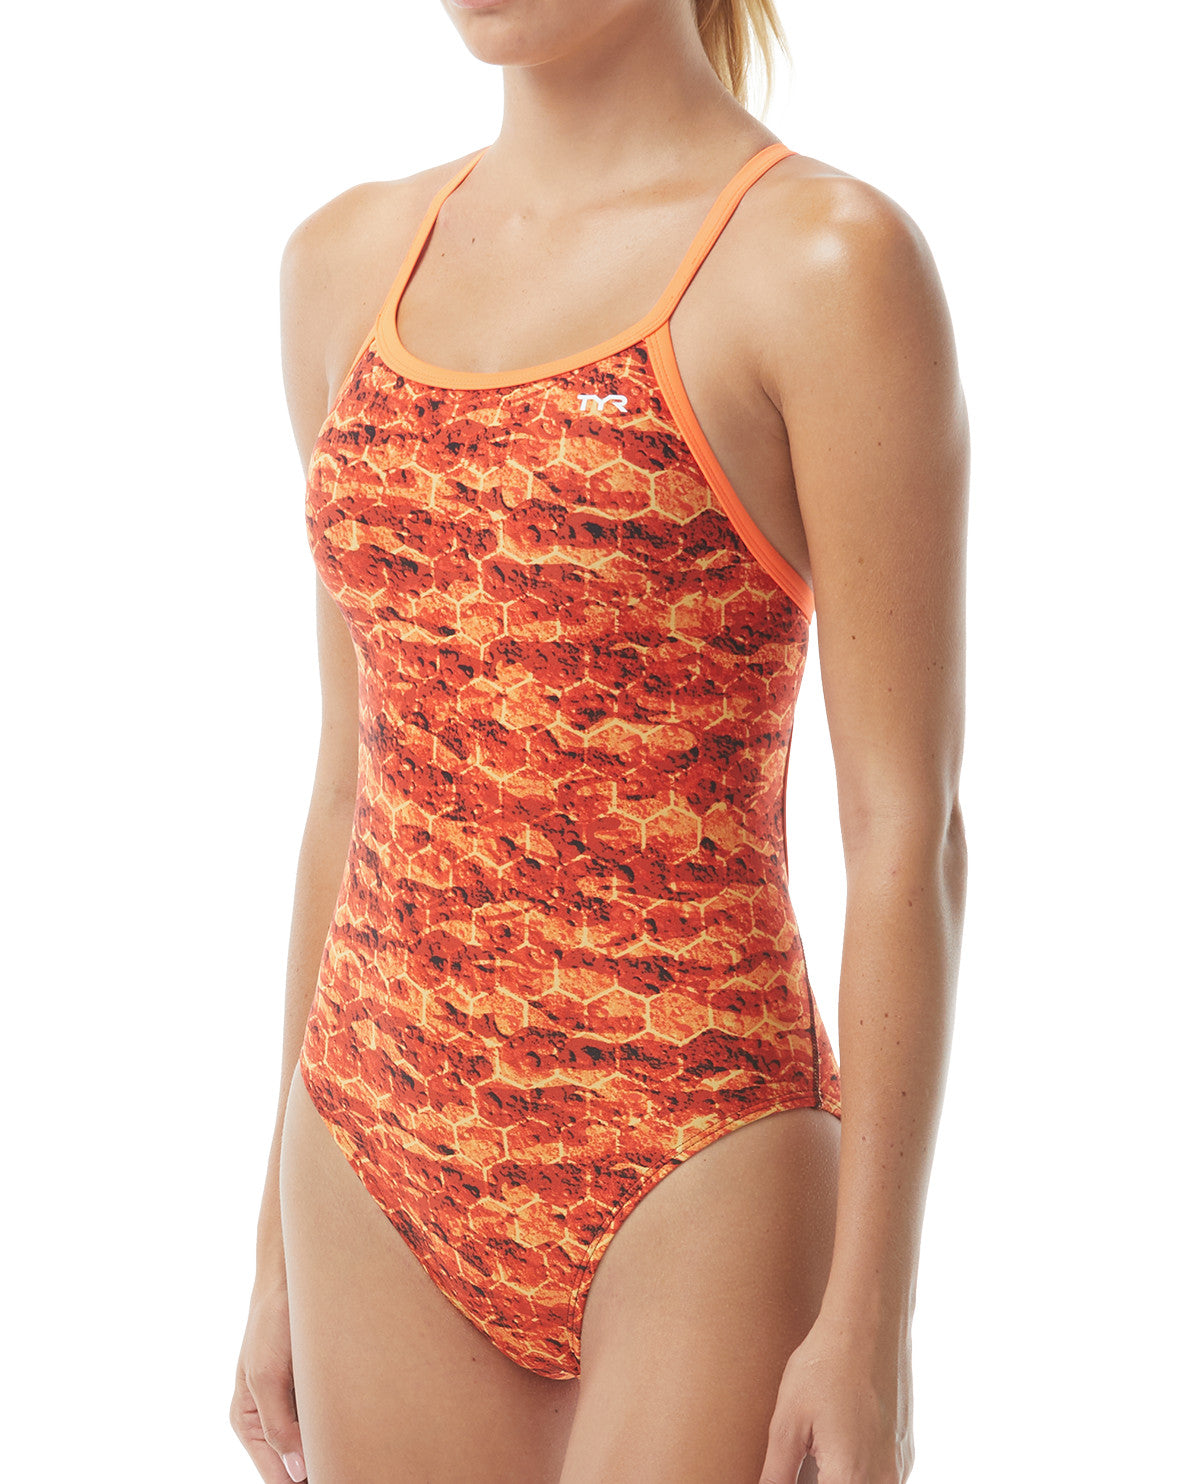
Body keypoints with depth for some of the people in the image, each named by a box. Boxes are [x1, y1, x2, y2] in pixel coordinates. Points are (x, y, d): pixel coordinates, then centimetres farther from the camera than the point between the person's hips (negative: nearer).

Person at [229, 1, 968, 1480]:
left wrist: (872, 1322, -12)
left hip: (694, 1187, -5)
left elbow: (909, 826, -11)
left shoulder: (830, 260, -10)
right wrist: (284, 1245, 14)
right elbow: (357, 777, 12)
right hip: (391, 1172, 6)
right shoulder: (349, 261, 8)